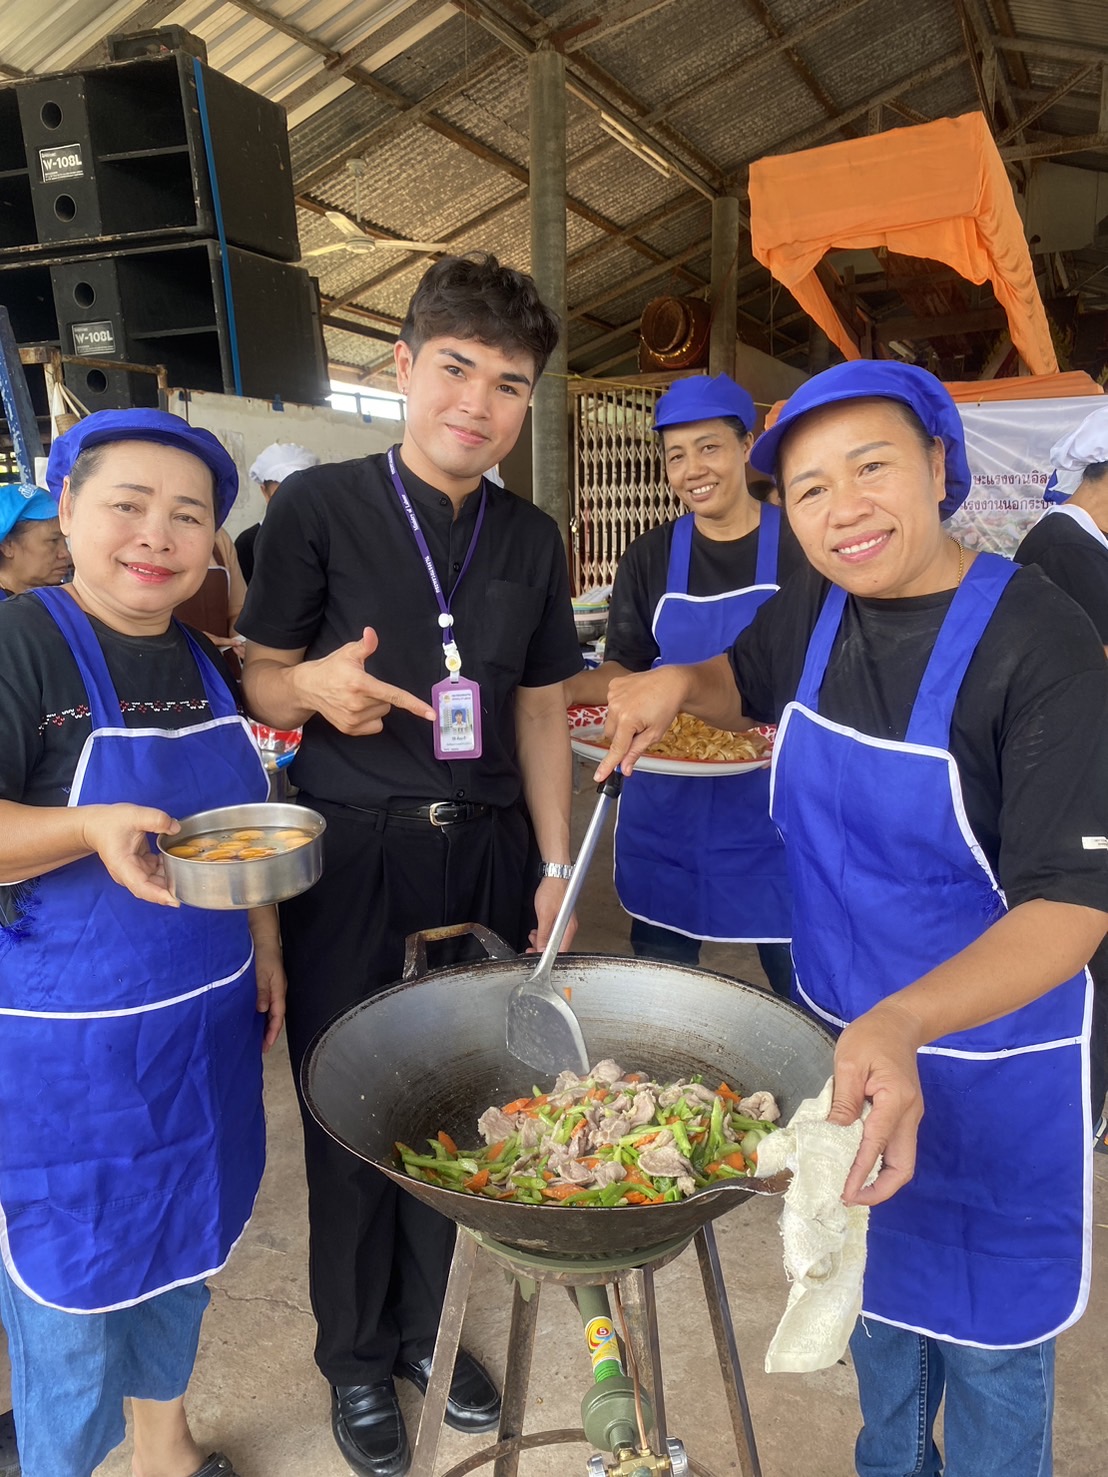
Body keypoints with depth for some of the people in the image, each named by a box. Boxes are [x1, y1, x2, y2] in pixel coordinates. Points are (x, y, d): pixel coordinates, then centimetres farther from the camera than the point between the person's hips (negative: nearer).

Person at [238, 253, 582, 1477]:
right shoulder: (318, 506, -5)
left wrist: (554, 866, 6)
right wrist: (317, 685, -26)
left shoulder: (530, 538, 7)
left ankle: (422, 1328, 42)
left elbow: (540, 710, 10)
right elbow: (262, 682, -3)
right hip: (353, 856, -3)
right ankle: (356, 1359, 37)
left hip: (484, 851, 4)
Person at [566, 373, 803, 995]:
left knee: (801, 979, 8)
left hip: (770, 803, -2)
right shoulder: (649, 559, 5)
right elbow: (624, 671, 7)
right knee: (659, 980, 13)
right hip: (668, 801, 3)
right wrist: (557, 690, -12)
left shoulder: (798, 547, -3)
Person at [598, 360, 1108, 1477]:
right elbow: (746, 686, 16)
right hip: (847, 1037, 6)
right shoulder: (811, 610, -6)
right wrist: (676, 683, -6)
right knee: (871, 1274, 27)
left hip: (989, 1057, -5)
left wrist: (906, 1021, -43)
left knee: (985, 1326, 17)